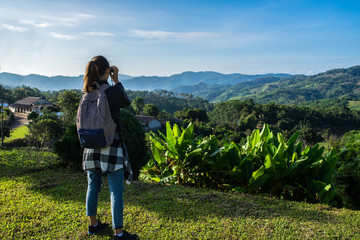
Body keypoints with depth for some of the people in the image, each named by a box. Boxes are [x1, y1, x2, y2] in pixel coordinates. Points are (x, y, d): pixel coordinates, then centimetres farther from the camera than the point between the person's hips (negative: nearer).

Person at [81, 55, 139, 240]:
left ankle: (93, 224, 34)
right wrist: (116, 80, 7)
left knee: (93, 186, 18)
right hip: (110, 146, -6)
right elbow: (126, 103, 4)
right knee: (116, 191, 2)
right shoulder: (114, 91, -15)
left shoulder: (87, 92, -1)